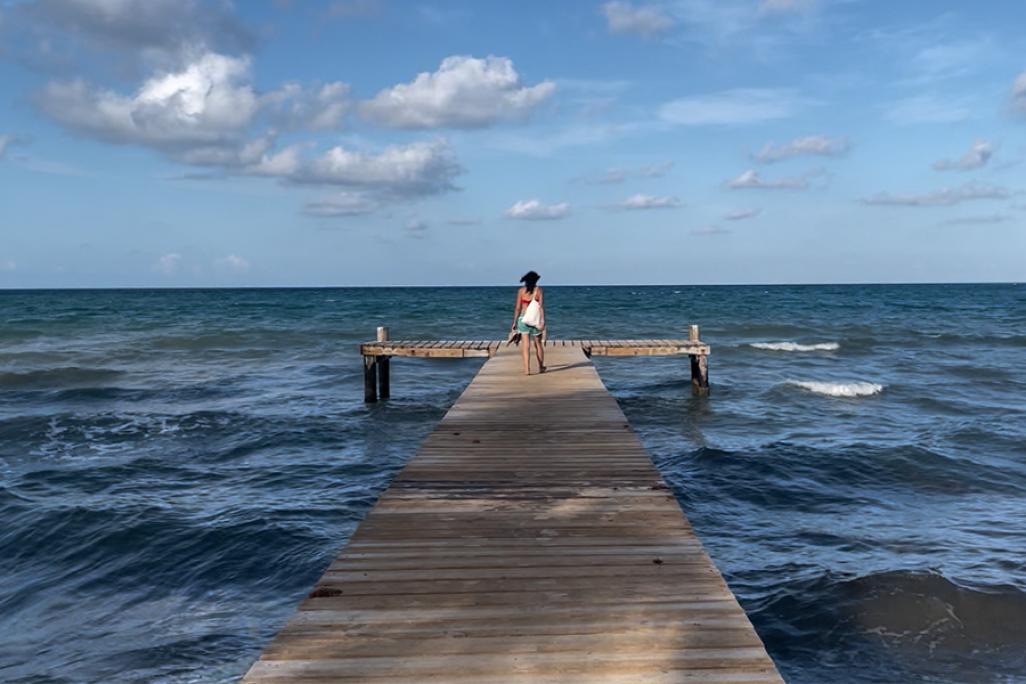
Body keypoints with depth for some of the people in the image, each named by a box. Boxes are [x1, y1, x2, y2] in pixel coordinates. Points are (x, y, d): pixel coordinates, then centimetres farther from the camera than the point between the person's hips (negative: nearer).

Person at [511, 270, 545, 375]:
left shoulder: (521, 291, 0)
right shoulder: (539, 290, -2)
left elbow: (517, 308, 0)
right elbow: (541, 307, -10)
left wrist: (515, 322, 7)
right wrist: (543, 321, -12)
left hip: (524, 319, 0)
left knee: (526, 345, 0)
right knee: (538, 344, 14)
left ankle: (527, 369, -7)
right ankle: (541, 367, 25)